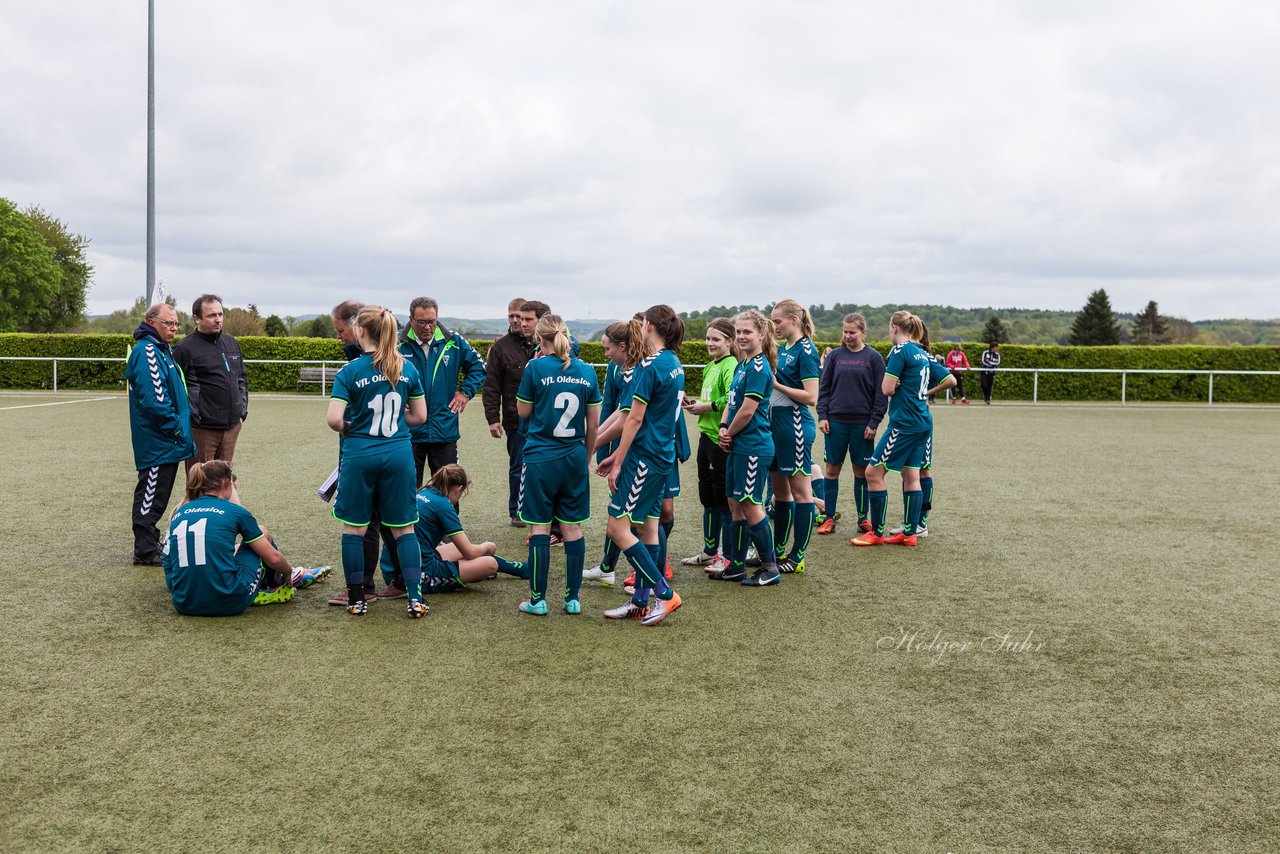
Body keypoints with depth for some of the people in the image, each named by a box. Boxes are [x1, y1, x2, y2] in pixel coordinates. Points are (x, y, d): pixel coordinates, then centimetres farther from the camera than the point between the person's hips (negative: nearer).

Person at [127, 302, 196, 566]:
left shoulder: (162, 350, 18)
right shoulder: (147, 351, -16)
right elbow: (153, 398, -24)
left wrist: (181, 426, 17)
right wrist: (175, 427, -16)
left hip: (165, 442, 10)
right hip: (156, 441, -10)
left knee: (157, 494, 17)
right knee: (151, 493, -3)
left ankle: (149, 543, 28)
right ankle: (145, 551, 3)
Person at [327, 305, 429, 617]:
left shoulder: (350, 371, -8)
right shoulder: (408, 369, 2)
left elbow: (333, 419, -15)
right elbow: (420, 416, 7)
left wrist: (346, 427, 5)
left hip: (359, 455, -2)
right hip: (399, 454, 3)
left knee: (353, 528, 11)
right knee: (403, 528, 10)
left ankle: (357, 599, 17)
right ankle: (415, 597, 5)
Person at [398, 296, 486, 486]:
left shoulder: (453, 342, 0)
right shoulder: (399, 344, -4)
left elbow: (477, 366, 14)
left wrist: (466, 392, 4)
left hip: (445, 430, 1)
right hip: (409, 432, -1)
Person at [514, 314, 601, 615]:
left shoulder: (536, 368, -9)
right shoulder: (586, 371, 3)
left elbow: (523, 411, 2)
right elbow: (593, 424, 6)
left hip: (540, 459, -3)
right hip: (574, 459, 3)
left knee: (540, 528, 4)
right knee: (572, 528, 9)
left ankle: (537, 599, 9)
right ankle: (573, 599, 14)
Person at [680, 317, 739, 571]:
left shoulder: (730, 367, -14)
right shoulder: (710, 367, 14)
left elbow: (732, 401, -29)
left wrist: (704, 407, -17)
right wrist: (695, 403, 6)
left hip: (722, 439, -10)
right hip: (706, 436, 10)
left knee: (725, 498, 0)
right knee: (708, 497, 17)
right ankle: (710, 553, 28)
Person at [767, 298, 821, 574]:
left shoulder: (806, 350, -12)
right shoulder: (782, 348, 14)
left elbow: (810, 397, -18)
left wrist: (776, 385, -17)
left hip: (795, 424, -9)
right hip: (775, 424, 9)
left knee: (800, 491, -1)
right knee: (780, 490, 14)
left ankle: (797, 558, 5)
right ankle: (778, 551, 24)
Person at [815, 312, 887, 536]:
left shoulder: (873, 357, 0)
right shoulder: (835, 356, 6)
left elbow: (881, 393, 0)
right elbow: (824, 388, 9)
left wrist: (874, 422, -7)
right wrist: (822, 416, -1)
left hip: (862, 423, -2)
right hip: (836, 422, 2)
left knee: (861, 471, 6)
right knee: (832, 469, 4)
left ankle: (863, 518, 17)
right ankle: (829, 518, 11)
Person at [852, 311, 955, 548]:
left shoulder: (900, 351, -11)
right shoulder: (923, 353, 12)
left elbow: (887, 389, -15)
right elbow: (950, 380, 17)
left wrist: (888, 377, 5)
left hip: (904, 423, -9)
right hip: (924, 422, 9)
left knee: (873, 472, -3)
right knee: (911, 476, 11)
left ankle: (877, 533, 1)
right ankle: (909, 533, 13)